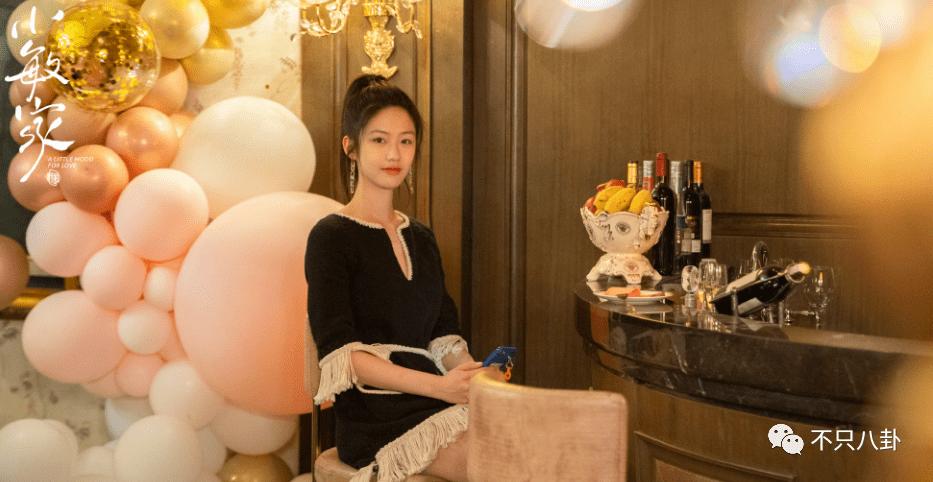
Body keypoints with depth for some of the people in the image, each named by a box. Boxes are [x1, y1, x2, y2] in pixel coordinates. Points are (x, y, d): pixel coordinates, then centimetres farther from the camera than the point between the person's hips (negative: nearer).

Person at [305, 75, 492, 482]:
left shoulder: (420, 238, 18)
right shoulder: (331, 237, -3)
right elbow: (340, 353, -12)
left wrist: (472, 375, -6)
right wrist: (440, 386, -20)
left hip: (435, 402, 6)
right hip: (377, 418, -6)